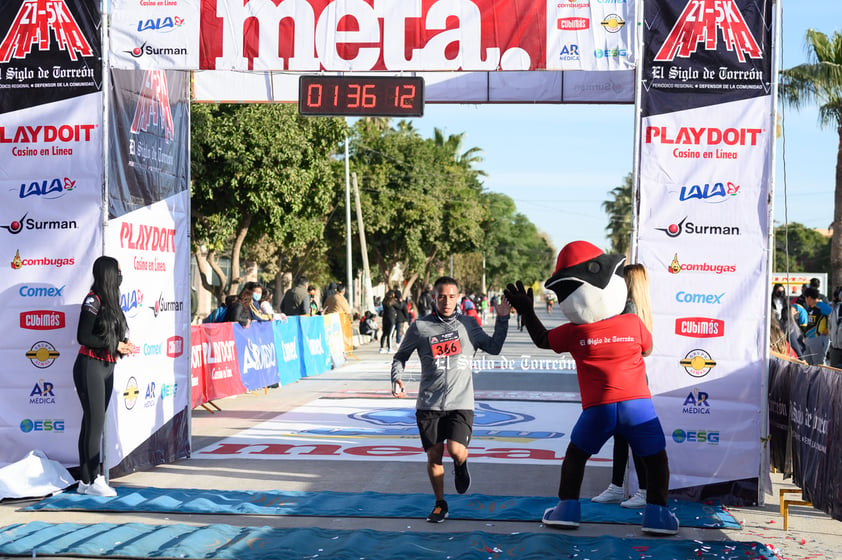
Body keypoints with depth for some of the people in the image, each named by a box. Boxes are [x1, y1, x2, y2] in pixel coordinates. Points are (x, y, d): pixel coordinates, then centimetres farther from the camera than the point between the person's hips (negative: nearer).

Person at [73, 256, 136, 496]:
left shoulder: (111, 300, 13)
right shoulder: (94, 300, -12)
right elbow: (83, 337, -15)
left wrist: (123, 346, 0)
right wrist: (115, 346, -13)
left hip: (106, 368, 8)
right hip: (90, 366, -8)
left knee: (93, 423, 9)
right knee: (95, 422, -8)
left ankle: (86, 480, 13)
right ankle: (92, 480, -3)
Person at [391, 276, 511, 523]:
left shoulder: (468, 324, 7)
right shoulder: (420, 327, 2)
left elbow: (494, 347, 15)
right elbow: (400, 356, 13)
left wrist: (502, 319, 6)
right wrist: (397, 378, -4)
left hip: (460, 403, 0)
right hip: (429, 405, 0)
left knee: (456, 451, -18)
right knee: (434, 456, 4)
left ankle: (461, 465, 20)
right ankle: (440, 504, 24)